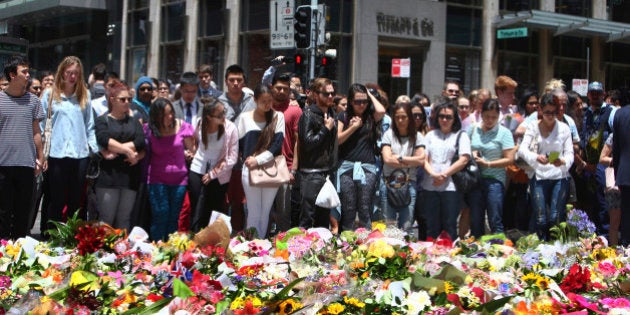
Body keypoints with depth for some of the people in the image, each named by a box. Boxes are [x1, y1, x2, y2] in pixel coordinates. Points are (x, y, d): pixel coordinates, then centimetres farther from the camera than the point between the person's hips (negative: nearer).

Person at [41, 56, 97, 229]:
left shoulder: (84, 95, 11)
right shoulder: (50, 94, 5)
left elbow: (89, 125, 13)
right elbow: (41, 124, 4)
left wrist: (93, 147, 3)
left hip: (80, 155, 2)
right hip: (57, 155, -2)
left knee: (76, 202, 7)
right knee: (57, 201, 3)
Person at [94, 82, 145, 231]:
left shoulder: (134, 122, 18)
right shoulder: (103, 121, 7)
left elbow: (141, 143, -1)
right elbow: (104, 140, -14)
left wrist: (114, 149, -10)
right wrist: (128, 150, -13)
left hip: (130, 177, 4)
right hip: (109, 175, -4)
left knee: (124, 220, 3)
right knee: (106, 219, -7)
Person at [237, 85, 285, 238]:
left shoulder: (278, 117, 4)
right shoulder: (244, 118, 4)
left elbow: (277, 145, -5)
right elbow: (237, 143, 8)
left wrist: (258, 160, -13)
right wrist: (247, 159, -5)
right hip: (250, 170, -1)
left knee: (265, 213, 9)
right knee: (254, 213, 1)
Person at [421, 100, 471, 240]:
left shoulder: (461, 136, 8)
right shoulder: (430, 135, 17)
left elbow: (464, 160, -4)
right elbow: (424, 158, 8)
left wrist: (444, 175, -10)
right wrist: (433, 174, -11)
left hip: (451, 187, -3)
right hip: (430, 186, 3)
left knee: (449, 226, -2)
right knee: (431, 227, 5)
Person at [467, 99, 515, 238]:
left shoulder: (504, 132, -2)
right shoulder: (473, 130, 9)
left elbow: (510, 159, -6)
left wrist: (488, 164, -10)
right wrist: (472, 154, -2)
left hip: (494, 180, -4)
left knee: (495, 221, -5)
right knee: (475, 221, 9)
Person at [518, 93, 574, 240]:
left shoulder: (564, 128, 7)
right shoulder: (533, 127, 5)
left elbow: (570, 153, 2)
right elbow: (522, 149, -7)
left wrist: (563, 161, -23)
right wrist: (536, 157, -28)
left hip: (559, 177, 0)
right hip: (538, 176, 0)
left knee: (556, 218, -8)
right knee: (541, 219, -4)